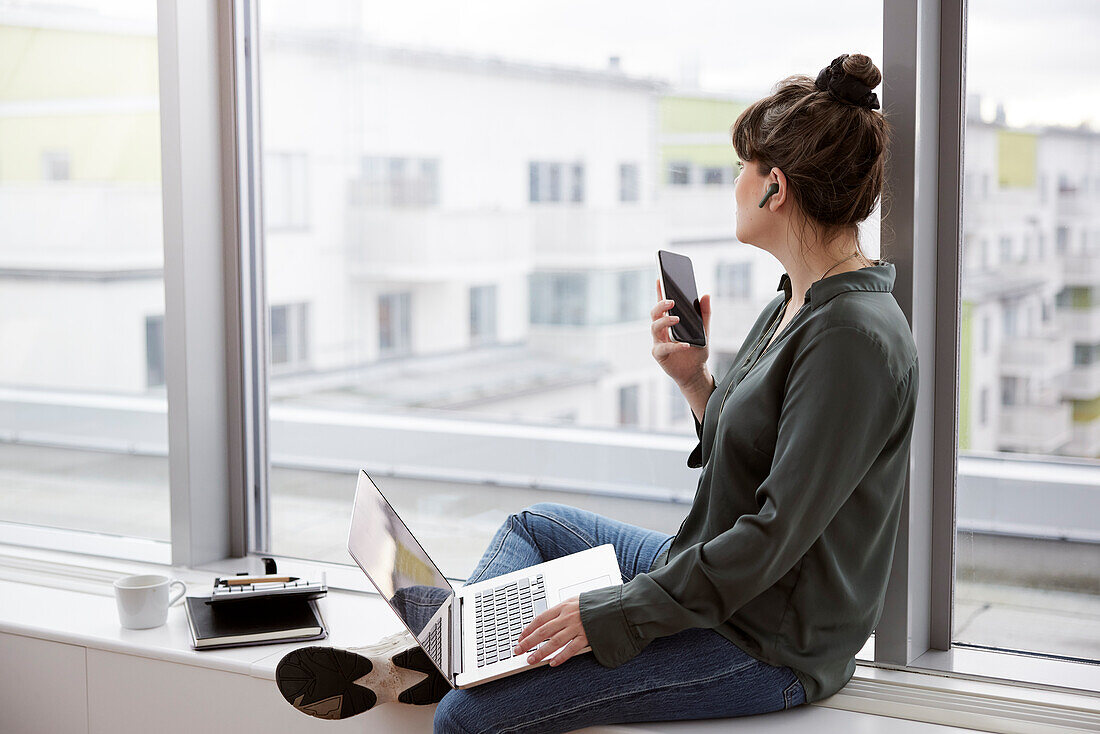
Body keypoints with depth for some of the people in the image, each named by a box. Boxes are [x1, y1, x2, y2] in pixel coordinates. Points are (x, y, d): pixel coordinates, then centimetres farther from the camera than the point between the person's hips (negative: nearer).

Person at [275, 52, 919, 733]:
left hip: (769, 645, -10)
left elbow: (777, 534, -26)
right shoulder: (794, 305, 8)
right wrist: (695, 379, -2)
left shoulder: (855, 335, -24)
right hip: (720, 584, 10)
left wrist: (613, 614, -22)